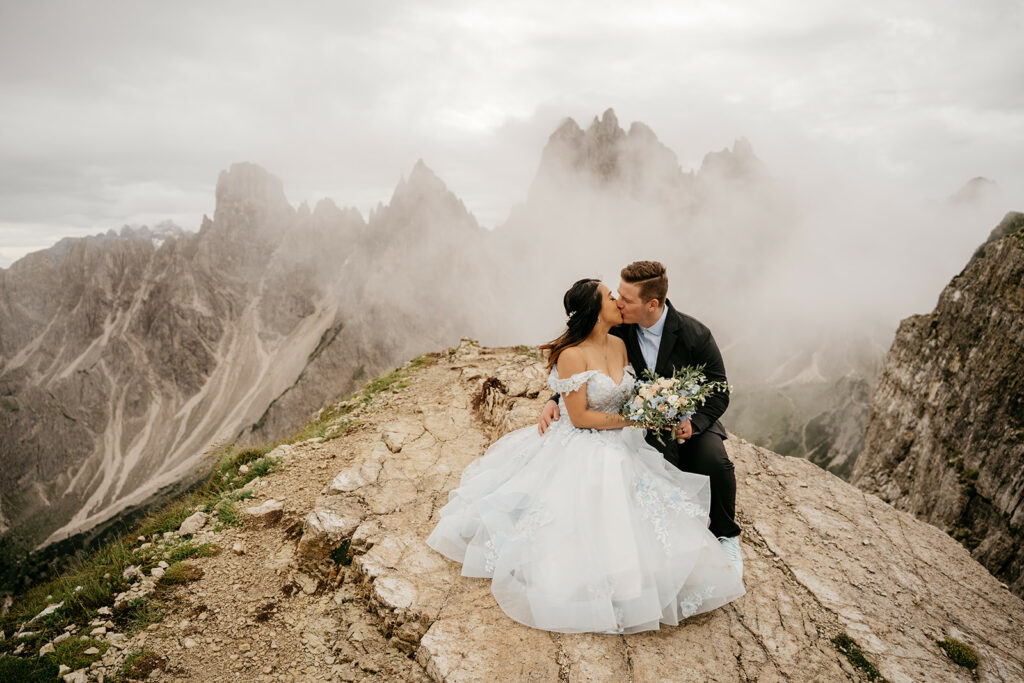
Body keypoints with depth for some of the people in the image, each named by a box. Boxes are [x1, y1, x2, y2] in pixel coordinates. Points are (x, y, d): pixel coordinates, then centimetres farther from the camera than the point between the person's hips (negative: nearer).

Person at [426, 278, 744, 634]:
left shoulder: (619, 344, 1)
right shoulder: (572, 355, -23)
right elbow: (580, 417, -20)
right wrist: (631, 420, -16)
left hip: (620, 448, 7)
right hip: (580, 452, -7)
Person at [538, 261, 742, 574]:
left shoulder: (695, 335, -18)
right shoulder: (620, 331, -11)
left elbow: (718, 392, -11)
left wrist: (694, 423, -31)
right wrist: (555, 400, -18)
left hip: (692, 422, -1)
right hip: (646, 426, 2)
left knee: (715, 461, -30)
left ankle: (726, 537, -1)